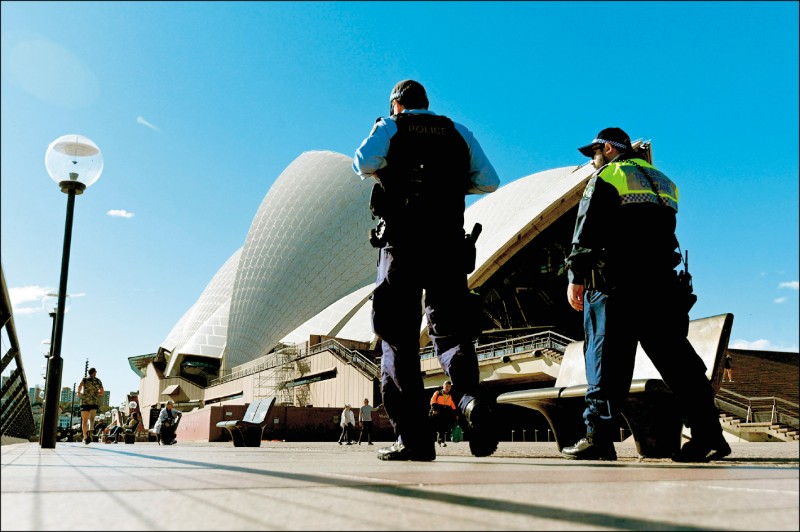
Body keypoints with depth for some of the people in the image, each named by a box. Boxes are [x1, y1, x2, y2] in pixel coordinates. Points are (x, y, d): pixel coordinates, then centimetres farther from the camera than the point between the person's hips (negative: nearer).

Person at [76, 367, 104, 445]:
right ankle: (91, 429, -28)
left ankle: (85, 437, 3)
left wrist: (79, 393, 8)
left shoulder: (84, 379, 9)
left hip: (85, 401, 0)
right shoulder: (98, 381, 12)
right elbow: (102, 392, 8)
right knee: (91, 418, 2)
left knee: (84, 420, 6)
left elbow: (79, 386, -10)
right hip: (94, 402, 0)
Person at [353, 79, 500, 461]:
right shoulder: (458, 133, 19)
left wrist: (385, 174, 13)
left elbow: (364, 163, -9)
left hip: (402, 244, -2)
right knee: (451, 331, 6)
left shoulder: (390, 127, 10)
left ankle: (414, 438, -4)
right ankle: (471, 398, -23)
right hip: (449, 245, 3)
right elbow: (489, 182, 14)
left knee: (398, 338, 1)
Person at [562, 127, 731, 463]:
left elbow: (587, 229, -7)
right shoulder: (662, 181, 26)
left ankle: (598, 436, -12)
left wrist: (576, 277, -7)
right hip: (661, 281, 6)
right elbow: (665, 233, 21)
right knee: (673, 353, 6)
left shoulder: (606, 176, 4)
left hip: (615, 282, -6)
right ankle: (707, 433, 2)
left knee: (606, 354, -8)